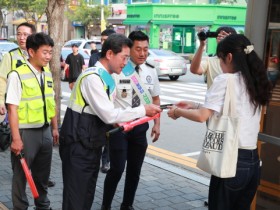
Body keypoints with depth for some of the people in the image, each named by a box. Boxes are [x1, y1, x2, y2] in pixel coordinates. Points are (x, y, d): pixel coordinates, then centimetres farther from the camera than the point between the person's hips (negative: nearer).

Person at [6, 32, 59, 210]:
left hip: (45, 131, 6)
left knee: (43, 175, 20)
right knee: (21, 176, 9)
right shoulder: (17, 75, -15)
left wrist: (55, 128, 15)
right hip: (26, 133, -6)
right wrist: (16, 138, -18)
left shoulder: (48, 74, 6)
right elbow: (13, 109, -17)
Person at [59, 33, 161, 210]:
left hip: (93, 145, 9)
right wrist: (143, 110, -18)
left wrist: (120, 121, -2)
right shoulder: (92, 77, -20)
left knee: (88, 196, 18)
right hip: (78, 146, -9)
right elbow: (108, 115, -24)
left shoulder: (108, 80, 10)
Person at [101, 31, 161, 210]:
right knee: (117, 168, -6)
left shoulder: (151, 71, 3)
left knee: (135, 169, 15)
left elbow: (155, 98, 13)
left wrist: (157, 124, 6)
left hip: (141, 125, 5)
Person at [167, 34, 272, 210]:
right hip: (253, 161, 7)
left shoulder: (225, 80, -12)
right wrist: (195, 106, 17)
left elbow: (202, 116, -15)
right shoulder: (256, 82, 10)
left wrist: (177, 111, 2)